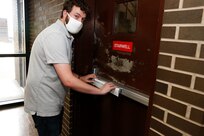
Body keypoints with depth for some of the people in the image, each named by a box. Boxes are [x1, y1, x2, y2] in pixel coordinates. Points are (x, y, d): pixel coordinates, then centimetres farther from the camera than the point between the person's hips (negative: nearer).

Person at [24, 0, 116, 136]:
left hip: (52, 101, 9)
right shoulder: (55, 36, -25)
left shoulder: (64, 35, 8)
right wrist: (100, 90, -21)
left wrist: (80, 78, 5)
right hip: (44, 103, -9)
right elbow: (68, 80, -31)